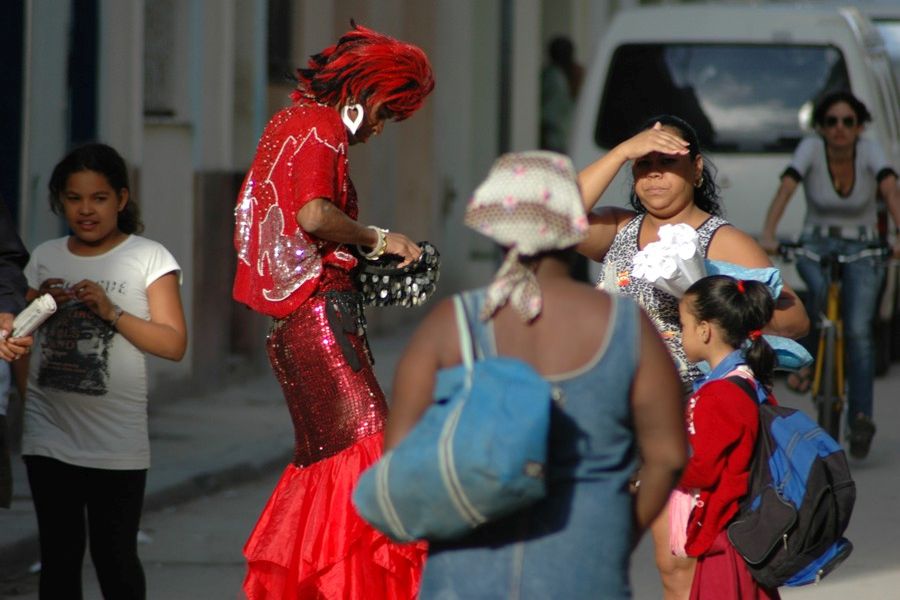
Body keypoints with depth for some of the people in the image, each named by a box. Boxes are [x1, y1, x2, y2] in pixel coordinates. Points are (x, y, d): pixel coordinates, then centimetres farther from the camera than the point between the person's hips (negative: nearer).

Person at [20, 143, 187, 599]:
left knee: (115, 557, -2)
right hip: (50, 433, 3)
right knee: (59, 556, 5)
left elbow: (174, 344, -7)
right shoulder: (45, 259, 11)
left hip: (116, 442, -3)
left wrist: (111, 312, -17)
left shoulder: (148, 258, -1)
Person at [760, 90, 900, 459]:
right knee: (818, 288, -34)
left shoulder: (869, 152, -14)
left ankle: (861, 418, -11)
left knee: (858, 330, -17)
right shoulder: (811, 148, -13)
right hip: (817, 245, 0)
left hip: (862, 250, 0)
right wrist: (768, 234, -43)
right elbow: (786, 188, -27)